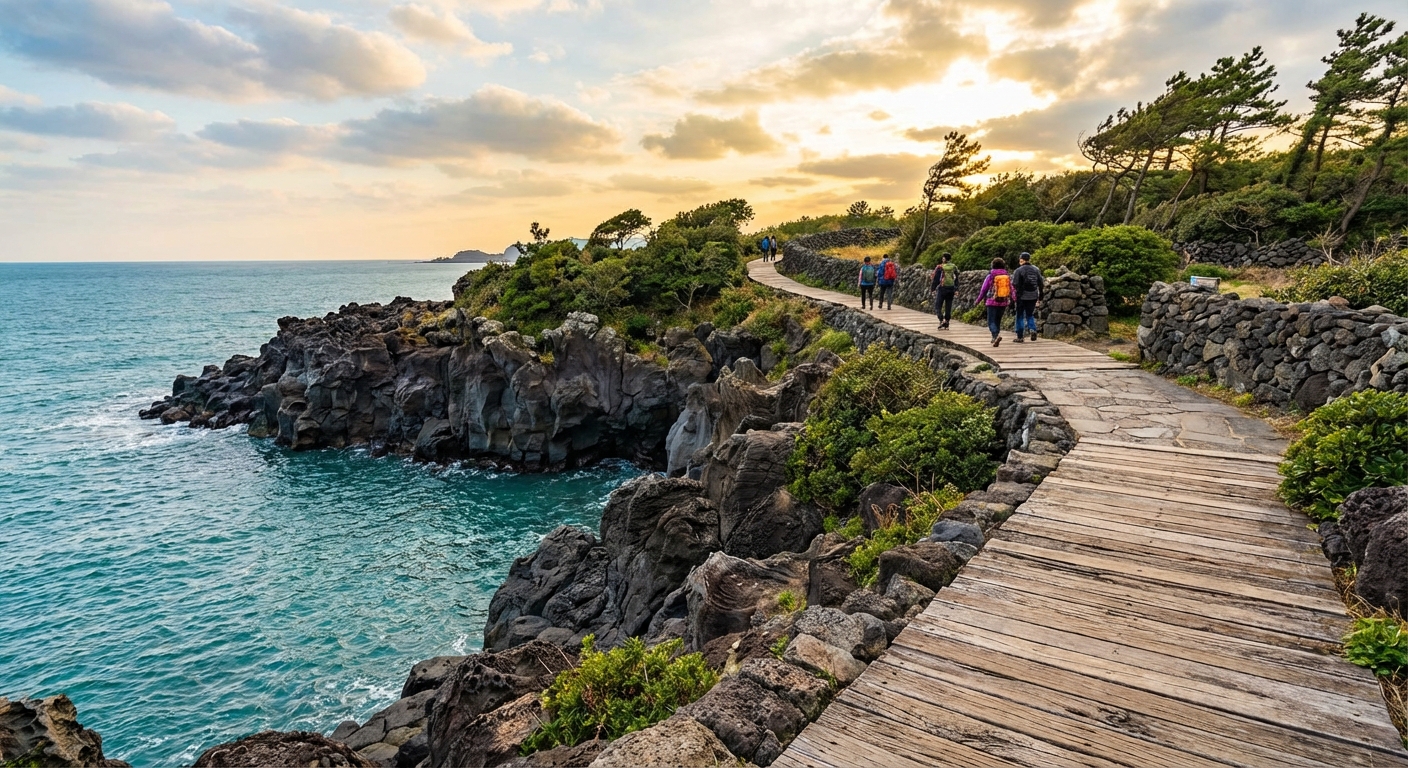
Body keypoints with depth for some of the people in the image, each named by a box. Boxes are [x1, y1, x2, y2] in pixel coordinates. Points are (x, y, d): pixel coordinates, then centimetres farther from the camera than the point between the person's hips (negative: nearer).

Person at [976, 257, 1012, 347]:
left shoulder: (990, 276, -6)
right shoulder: (1007, 276, 4)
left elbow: (984, 289, -2)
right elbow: (1011, 289, 9)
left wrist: (978, 300, 9)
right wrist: (1011, 299, 24)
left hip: (992, 302, -4)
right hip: (1004, 302, 4)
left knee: (991, 322, -3)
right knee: (998, 320, 19)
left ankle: (996, 335, -27)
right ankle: (995, 338, 25)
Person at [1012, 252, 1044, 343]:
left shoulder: (1018, 270, -9)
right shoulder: (1036, 270, 7)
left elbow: (1015, 284, -15)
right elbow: (1041, 284, 9)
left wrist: (1014, 294, -5)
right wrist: (1040, 296, 14)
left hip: (1022, 297, -4)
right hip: (1033, 297, 4)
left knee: (1020, 316, 6)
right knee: (1030, 315, 17)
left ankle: (1020, 337, 7)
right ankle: (1033, 329, -9)